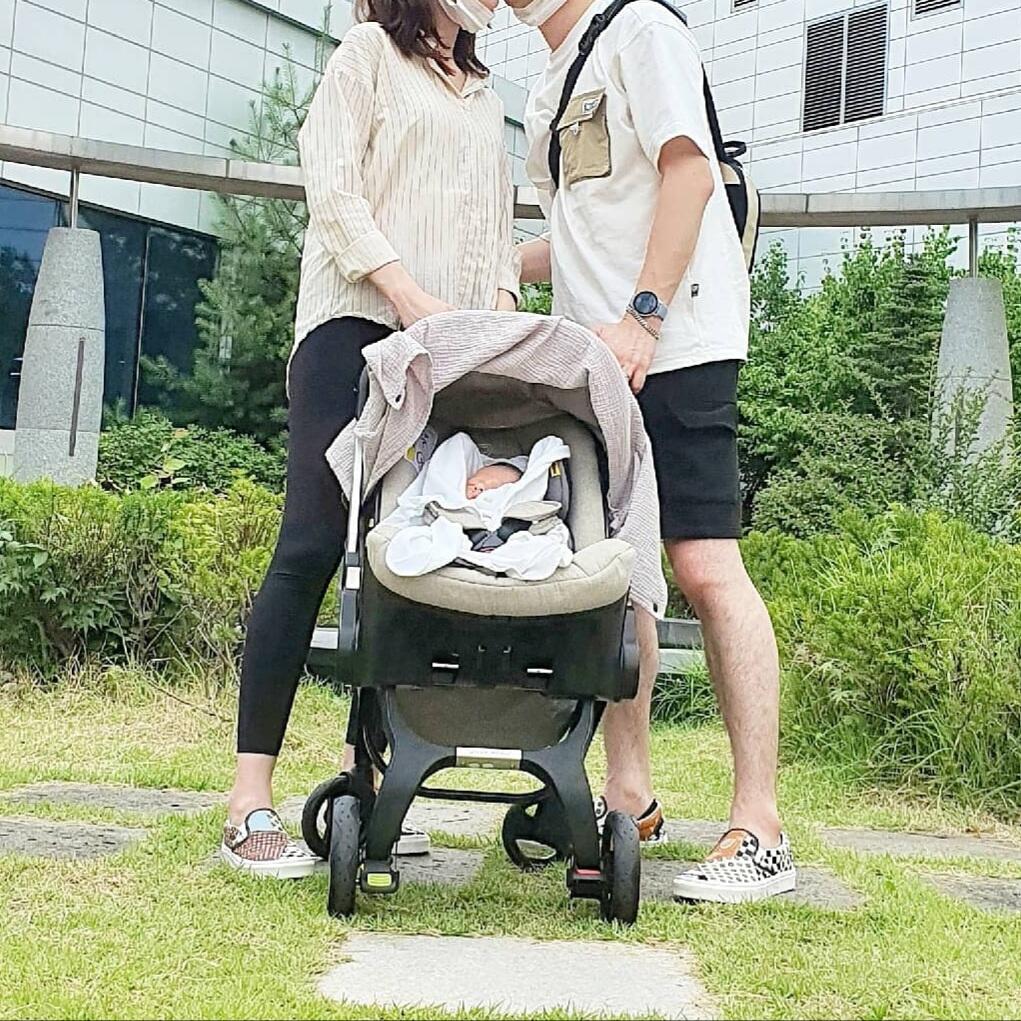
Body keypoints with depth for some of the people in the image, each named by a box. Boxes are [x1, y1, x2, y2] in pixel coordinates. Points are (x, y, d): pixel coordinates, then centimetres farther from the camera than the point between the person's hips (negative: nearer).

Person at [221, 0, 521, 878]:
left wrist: (500, 310, 1)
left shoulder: (485, 98, 26)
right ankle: (250, 806, -12)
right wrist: (413, 298, -15)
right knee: (314, 546, -12)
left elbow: (500, 226, 21)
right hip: (359, 323, -6)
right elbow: (333, 190, -4)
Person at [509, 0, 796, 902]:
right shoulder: (549, 90, 26)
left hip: (676, 347, -8)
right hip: (596, 361, 9)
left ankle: (760, 830, -11)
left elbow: (690, 172, -11)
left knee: (706, 566, -13)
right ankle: (630, 794, 14)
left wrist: (642, 317, -19)